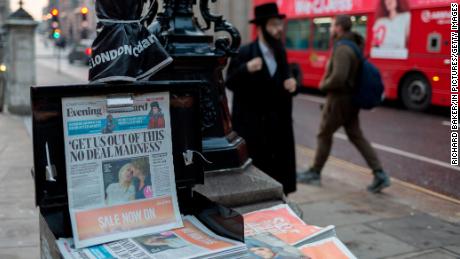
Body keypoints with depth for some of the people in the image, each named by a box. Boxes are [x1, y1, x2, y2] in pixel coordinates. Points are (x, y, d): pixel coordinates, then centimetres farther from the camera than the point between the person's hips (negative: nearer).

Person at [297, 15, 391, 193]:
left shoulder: (342, 49, -20)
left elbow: (338, 77, -30)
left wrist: (323, 85, -12)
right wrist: (327, 81, 8)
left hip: (339, 100, -9)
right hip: (350, 99, 9)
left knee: (324, 135, 7)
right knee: (356, 136, 9)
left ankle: (315, 173, 21)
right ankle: (379, 174, 4)